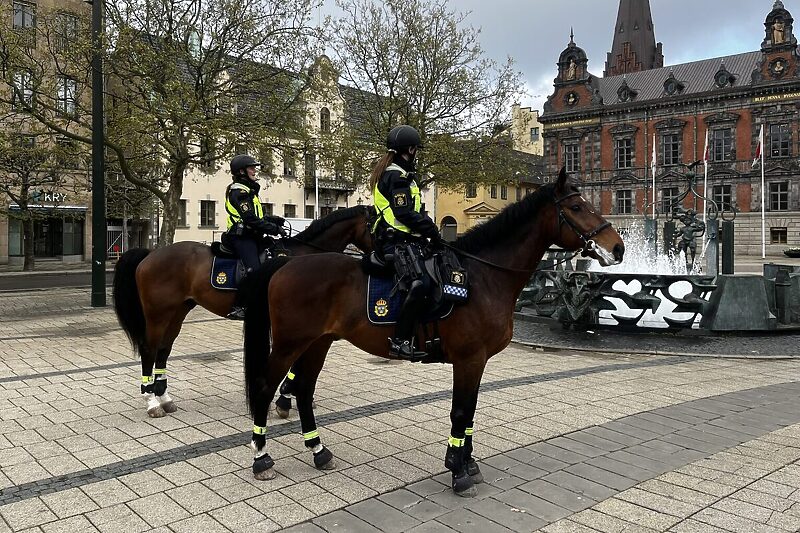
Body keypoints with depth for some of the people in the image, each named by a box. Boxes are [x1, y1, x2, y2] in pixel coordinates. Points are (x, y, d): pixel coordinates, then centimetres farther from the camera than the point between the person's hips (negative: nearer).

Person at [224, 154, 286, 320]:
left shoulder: (249, 190, 22)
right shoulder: (239, 191, -11)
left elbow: (258, 215, 24)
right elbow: (251, 219, -20)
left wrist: (275, 220, 7)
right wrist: (275, 229, -17)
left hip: (252, 236, 11)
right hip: (242, 237, -11)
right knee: (253, 269, -27)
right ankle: (236, 308, -22)